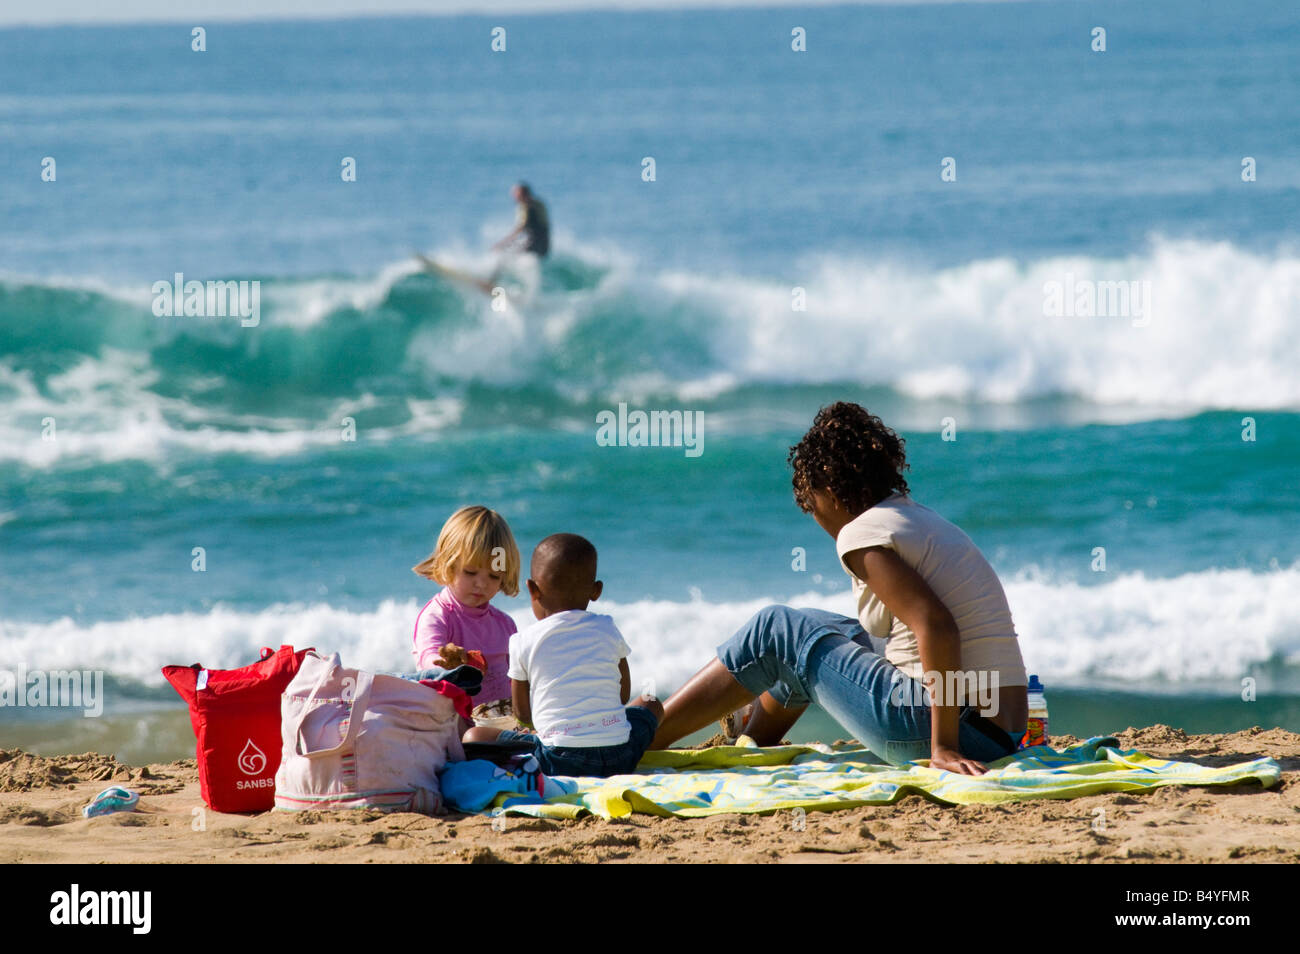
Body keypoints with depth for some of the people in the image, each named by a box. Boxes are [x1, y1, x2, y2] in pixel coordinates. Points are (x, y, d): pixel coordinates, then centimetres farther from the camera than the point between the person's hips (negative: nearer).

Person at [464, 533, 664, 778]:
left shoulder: (523, 642, 4)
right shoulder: (608, 630, 12)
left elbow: (522, 713, 14)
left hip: (557, 761, -3)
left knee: (473, 737, 8)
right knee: (650, 705, 33)